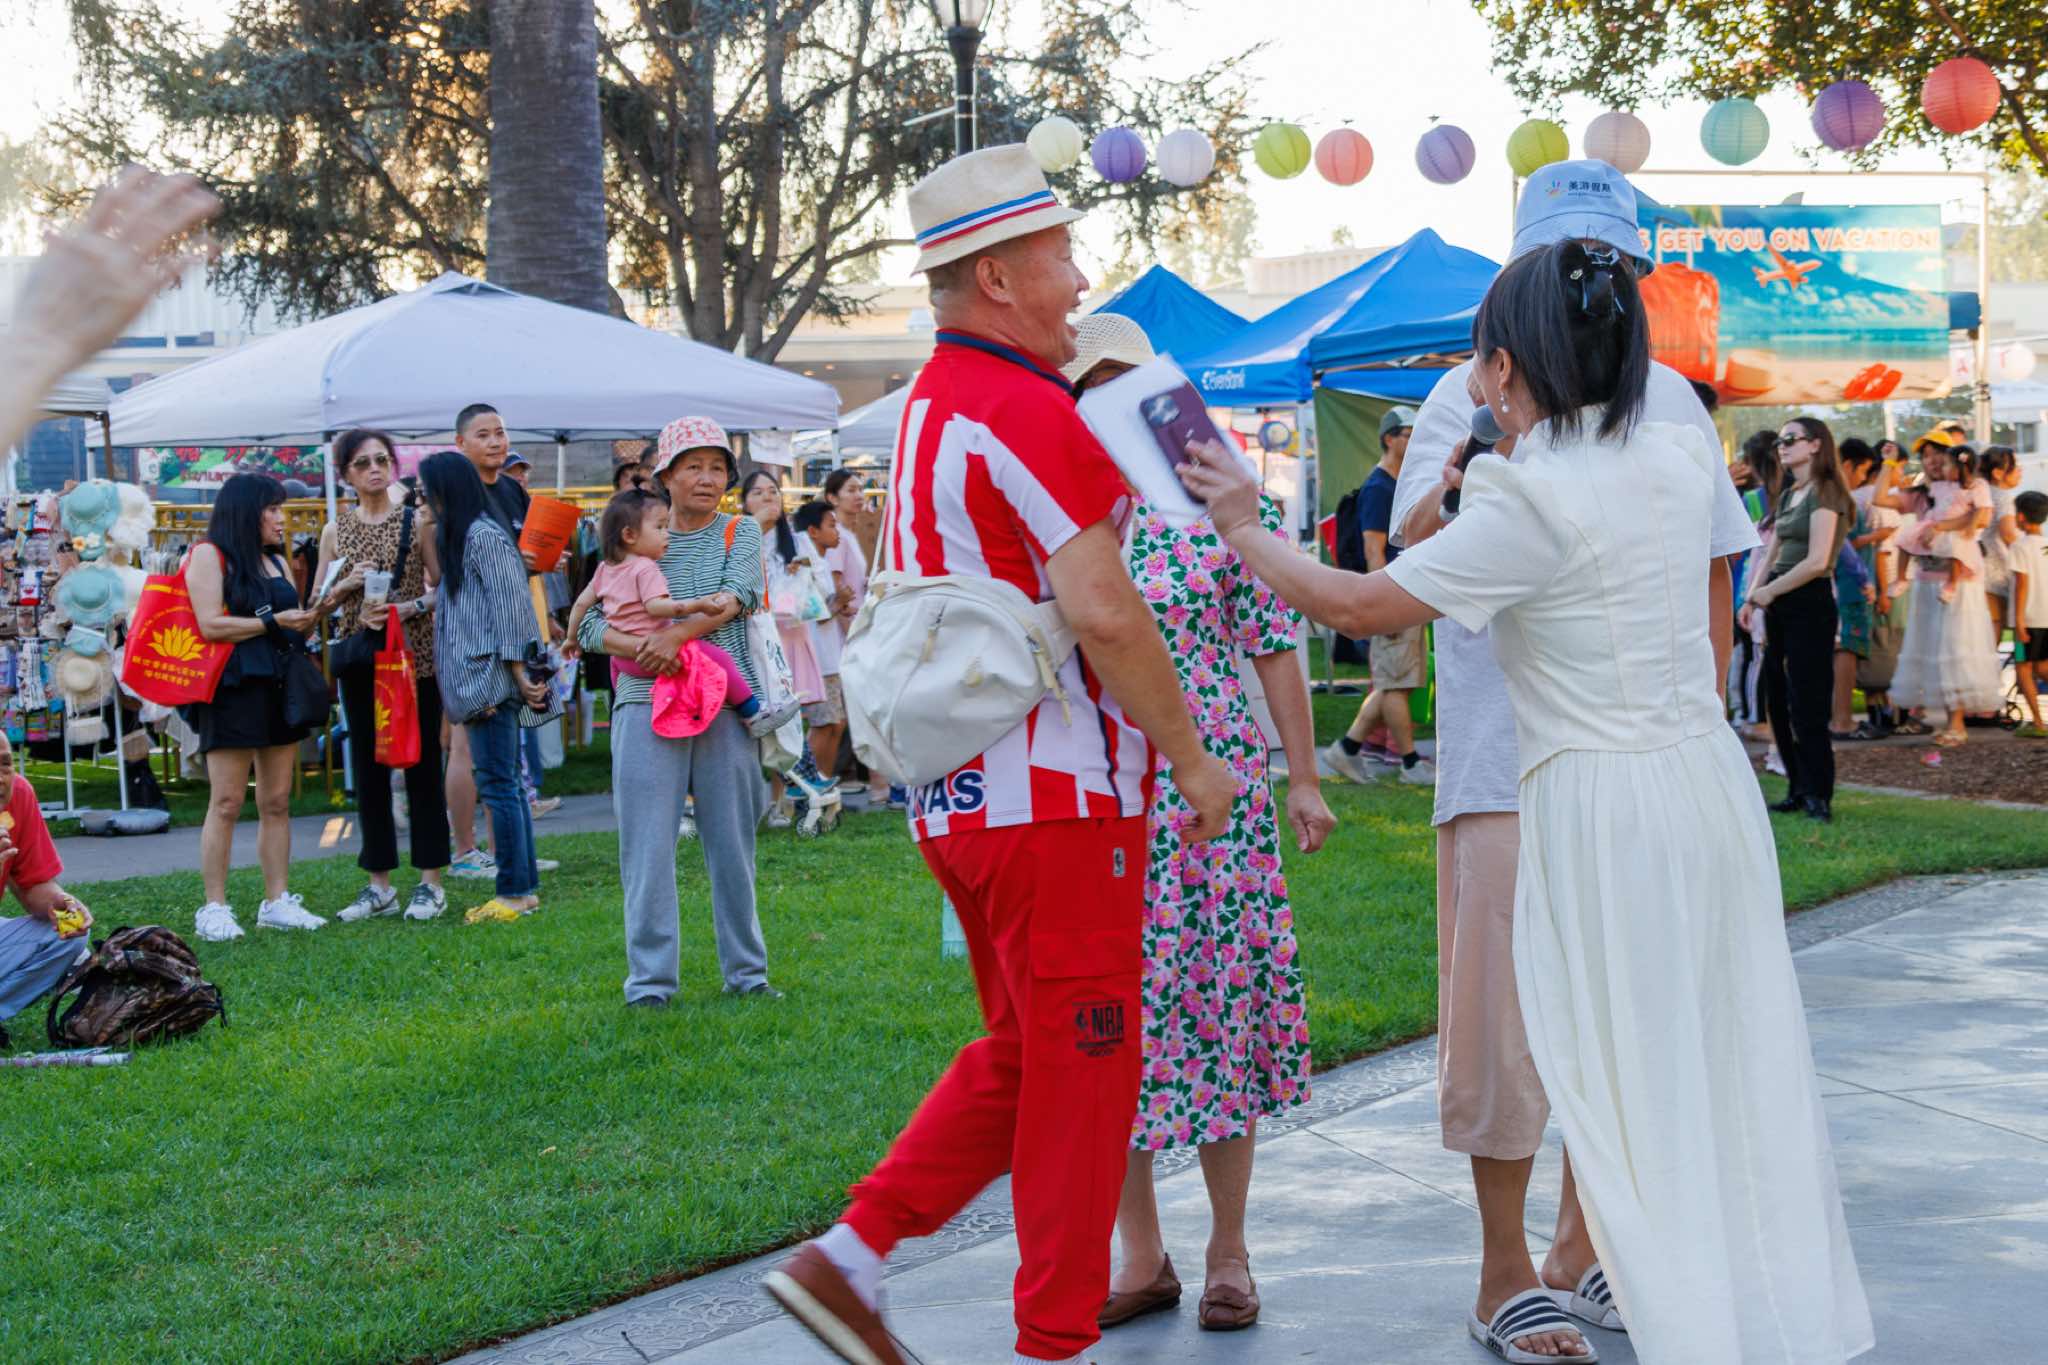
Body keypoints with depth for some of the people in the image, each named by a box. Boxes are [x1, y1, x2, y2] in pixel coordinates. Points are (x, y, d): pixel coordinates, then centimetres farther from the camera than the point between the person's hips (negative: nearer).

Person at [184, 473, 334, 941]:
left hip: (280, 688, 7)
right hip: (232, 690, -7)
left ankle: (277, 901, 9)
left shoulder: (277, 561, 19)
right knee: (227, 803, -7)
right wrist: (273, 622, -13)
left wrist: (314, 615, 5)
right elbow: (211, 625, -14)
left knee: (277, 803, 6)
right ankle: (214, 909, -4)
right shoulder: (209, 555, -4)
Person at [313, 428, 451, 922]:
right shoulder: (336, 529, 8)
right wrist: (346, 586, -9)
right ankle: (379, 884, 14)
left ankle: (430, 881, 7)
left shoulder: (417, 521, 1)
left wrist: (409, 607, -18)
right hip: (360, 658, 3)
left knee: (422, 762, 0)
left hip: (414, 654, -3)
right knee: (368, 767, 7)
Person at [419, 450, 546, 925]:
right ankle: (525, 886, 15)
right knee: (504, 783, 11)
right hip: (475, 681, 10)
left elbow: (509, 605, -16)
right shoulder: (459, 536, 19)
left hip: (488, 677, -10)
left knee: (498, 784, -7)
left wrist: (517, 674, -18)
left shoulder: (483, 535, -11)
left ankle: (515, 891, -4)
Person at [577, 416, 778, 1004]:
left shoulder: (741, 532, 12)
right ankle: (650, 979, 2)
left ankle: (745, 971, 16)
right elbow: (591, 624, 4)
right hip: (647, 703, 0)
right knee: (647, 847, -3)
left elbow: (738, 595, -7)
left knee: (733, 844, 5)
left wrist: (677, 633, -21)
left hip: (725, 703, 0)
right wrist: (639, 647, -15)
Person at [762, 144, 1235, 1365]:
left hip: (964, 796, 9)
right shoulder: (1025, 409, -16)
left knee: (1022, 1056, 19)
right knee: (1083, 1069, 2)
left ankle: (852, 1255, 14)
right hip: (1055, 798, -9)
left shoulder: (929, 407, 15)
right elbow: (1103, 609, -22)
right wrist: (1189, 754, -13)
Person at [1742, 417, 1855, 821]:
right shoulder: (1788, 496, 17)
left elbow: (1817, 561, -17)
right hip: (1780, 606, 9)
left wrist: (1769, 591, -8)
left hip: (1810, 603, -9)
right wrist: (1752, 598, 3)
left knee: (1806, 706, -8)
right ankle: (1799, 790, 16)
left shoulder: (1823, 493, -9)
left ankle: (1818, 798, -4)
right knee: (1778, 703, 9)